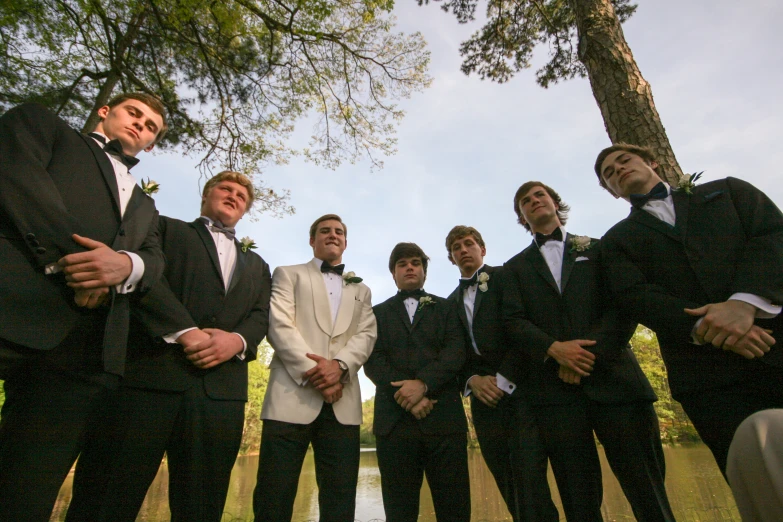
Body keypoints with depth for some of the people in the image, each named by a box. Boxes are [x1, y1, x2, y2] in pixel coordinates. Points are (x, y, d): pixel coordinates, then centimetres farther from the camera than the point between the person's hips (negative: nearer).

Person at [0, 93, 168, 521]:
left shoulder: (144, 205, 31)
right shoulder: (40, 123, 22)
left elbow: (155, 262, 14)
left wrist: (126, 263, -9)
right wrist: (67, 255, -8)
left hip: (88, 347, 4)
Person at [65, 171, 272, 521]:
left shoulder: (257, 265, 27)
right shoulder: (167, 229, 17)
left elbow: (260, 318, 13)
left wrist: (237, 340, -10)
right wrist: (186, 331, -16)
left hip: (221, 389, 4)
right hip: (149, 373, -3)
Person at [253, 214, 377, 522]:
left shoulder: (360, 290, 23)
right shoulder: (288, 275, 13)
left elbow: (367, 334, 7)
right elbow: (280, 325, -2)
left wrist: (339, 364, -14)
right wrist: (313, 372, -13)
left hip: (342, 402, 3)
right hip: (292, 396, -2)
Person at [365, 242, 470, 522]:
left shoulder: (447, 308, 15)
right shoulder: (379, 313, 16)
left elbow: (456, 352, 0)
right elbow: (373, 361, 3)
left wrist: (423, 383, -16)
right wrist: (407, 396, -11)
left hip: (444, 418, 0)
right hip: (395, 421, 1)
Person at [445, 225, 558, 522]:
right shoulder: (452, 302, 18)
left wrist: (503, 380, -13)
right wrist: (472, 381, -5)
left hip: (520, 389, -4)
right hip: (485, 398, 5)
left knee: (529, 480, -12)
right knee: (508, 485, 7)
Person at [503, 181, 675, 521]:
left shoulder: (597, 249, 15)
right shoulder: (516, 267, 16)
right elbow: (514, 321, 3)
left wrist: (591, 350, -12)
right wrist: (554, 349, -15)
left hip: (613, 378, 0)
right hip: (555, 388, 0)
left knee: (647, 492, 2)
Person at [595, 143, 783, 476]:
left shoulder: (727, 191, 19)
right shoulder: (617, 239, 15)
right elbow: (634, 295, 0)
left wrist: (745, 301, -17)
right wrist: (701, 327, -17)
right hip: (707, 375, 0)